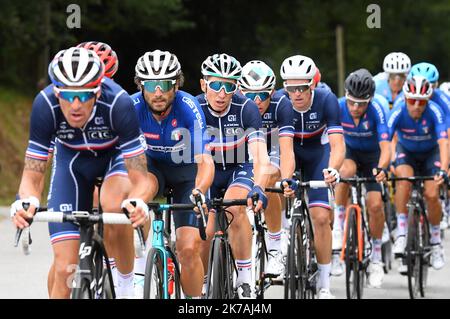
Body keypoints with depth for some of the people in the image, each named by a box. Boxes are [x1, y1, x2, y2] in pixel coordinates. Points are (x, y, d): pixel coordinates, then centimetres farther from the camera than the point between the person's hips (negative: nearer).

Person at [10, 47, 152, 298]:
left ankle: (127, 282, -12)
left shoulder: (118, 103, -37)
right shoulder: (45, 105, -32)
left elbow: (139, 177, -35)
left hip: (116, 154, -2)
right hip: (72, 159, 2)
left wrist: (138, 202, -57)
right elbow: (32, 176, -25)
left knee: (114, 205, -36)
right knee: (65, 267, -11)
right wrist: (27, 202, -47)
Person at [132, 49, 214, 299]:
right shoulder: (133, 107, -26)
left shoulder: (188, 107, -30)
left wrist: (198, 192, -58)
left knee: (189, 249, -12)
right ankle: (139, 258, -25)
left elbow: (205, 160, -38)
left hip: (186, 169, -1)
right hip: (152, 166, 1)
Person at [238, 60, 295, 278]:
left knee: (268, 180, -32)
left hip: (271, 156, -1)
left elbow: (286, 149, -38)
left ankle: (275, 249, -22)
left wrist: (286, 180, -57)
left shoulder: (281, 106, -29)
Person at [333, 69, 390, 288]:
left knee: (375, 204, -15)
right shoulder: (337, 107, -27)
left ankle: (376, 257, 6)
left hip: (371, 154, -1)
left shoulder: (376, 110, -31)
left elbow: (385, 147, -37)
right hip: (348, 150, 1)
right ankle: (338, 226, -21)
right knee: (346, 171, -35)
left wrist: (382, 169, -56)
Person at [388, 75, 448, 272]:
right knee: (404, 180, -31)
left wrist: (443, 170, -55)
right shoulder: (398, 113, -30)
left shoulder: (434, 112, -32)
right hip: (406, 151, 0)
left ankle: (436, 241, 6)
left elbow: (443, 142, -40)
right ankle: (401, 233, -21)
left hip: (431, 152, 0)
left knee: (431, 195, -18)